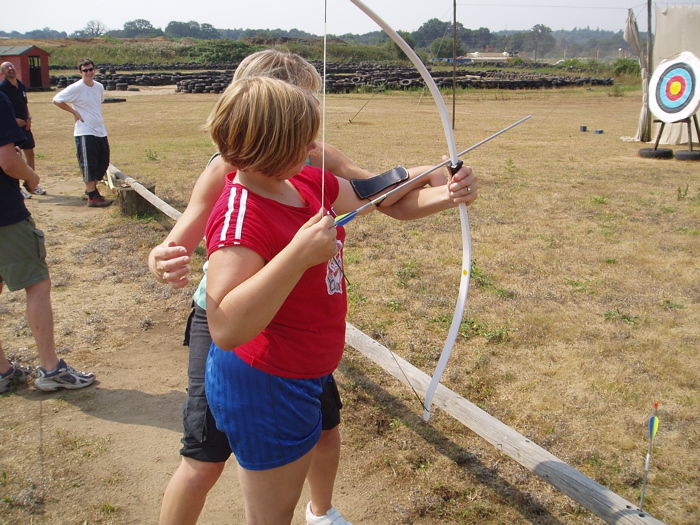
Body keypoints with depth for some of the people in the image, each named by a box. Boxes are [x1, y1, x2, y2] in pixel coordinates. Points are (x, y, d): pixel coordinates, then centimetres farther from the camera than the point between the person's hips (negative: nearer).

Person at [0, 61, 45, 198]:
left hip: (24, 125, 7)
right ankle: (17, 188, 6)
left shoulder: (21, 85, 9)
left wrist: (28, 118, 5)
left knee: (30, 154, 12)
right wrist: (14, 119, -22)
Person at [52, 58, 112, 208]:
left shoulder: (99, 87, 9)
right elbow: (56, 100, -8)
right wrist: (74, 112, -8)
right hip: (85, 132, -7)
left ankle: (92, 189, 29)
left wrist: (98, 119, 13)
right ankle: (92, 197, 0)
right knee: (89, 164, -5)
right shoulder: (76, 88, -11)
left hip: (100, 131, 7)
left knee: (103, 163, 11)